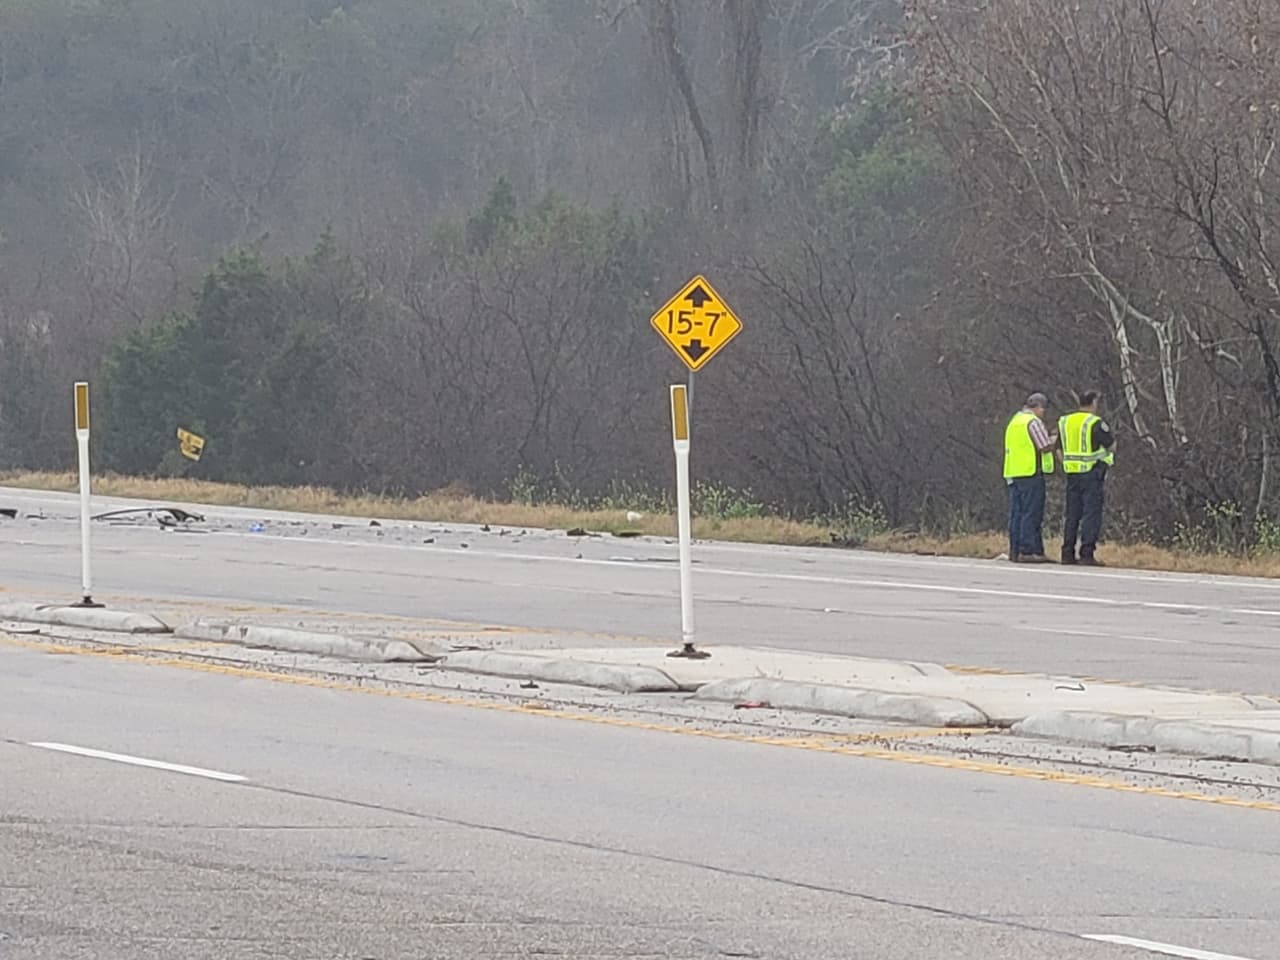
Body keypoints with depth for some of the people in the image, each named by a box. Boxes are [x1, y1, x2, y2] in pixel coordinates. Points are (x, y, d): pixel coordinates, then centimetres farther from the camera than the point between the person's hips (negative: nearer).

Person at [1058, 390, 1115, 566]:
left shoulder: (1064, 422, 10)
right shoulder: (1095, 423, -11)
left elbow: (1060, 450, 14)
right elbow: (1112, 446, -6)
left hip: (1072, 473, 6)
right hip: (1092, 474, -6)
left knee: (1071, 514, 11)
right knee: (1091, 514, -5)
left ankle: (1068, 553, 10)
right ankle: (1086, 554, -11)